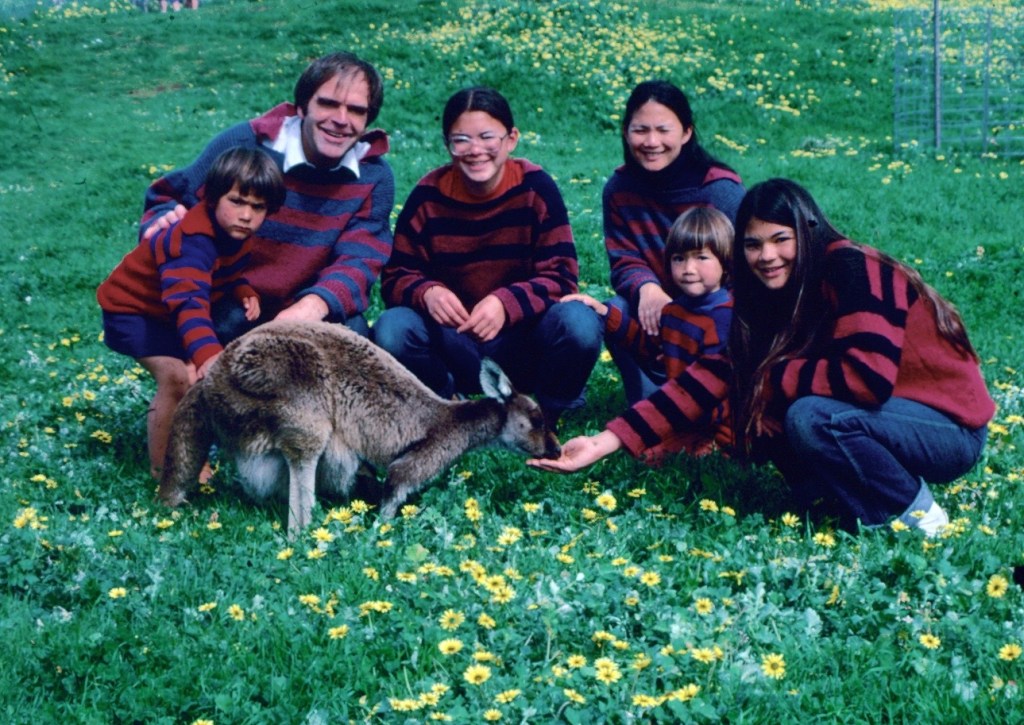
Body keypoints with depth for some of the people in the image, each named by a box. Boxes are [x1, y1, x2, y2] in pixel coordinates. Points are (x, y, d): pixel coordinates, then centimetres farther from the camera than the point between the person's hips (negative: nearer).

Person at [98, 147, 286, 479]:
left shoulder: (240, 233, -10)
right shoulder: (193, 239, -38)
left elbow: (230, 275, 8)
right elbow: (189, 301, -52)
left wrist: (245, 294, -15)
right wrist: (208, 354, -67)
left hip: (173, 312, 9)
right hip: (133, 309, -9)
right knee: (178, 377, -24)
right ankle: (161, 470, -9)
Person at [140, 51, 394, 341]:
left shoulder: (375, 178, -5)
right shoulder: (244, 144, -9)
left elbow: (359, 260, -16)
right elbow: (170, 196, 3)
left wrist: (316, 304, -39)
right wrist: (164, 221, -24)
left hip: (308, 313, 2)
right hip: (225, 313, -1)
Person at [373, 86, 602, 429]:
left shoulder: (535, 187, -7)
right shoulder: (428, 195, -5)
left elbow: (561, 275, -11)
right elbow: (395, 278, -2)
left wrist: (506, 303, -29)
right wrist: (426, 292, -26)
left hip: (522, 342, -1)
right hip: (452, 343, 1)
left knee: (579, 323, -31)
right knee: (392, 330, -28)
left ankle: (546, 416, -2)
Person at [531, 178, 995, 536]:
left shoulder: (852, 270, -20)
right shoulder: (774, 298, 3)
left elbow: (869, 376, -32)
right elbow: (712, 376, -3)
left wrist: (773, 379, -17)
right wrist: (608, 441, -11)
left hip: (950, 428, -8)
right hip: (888, 419, 8)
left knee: (811, 417, -29)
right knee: (765, 415, -7)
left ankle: (915, 510, -8)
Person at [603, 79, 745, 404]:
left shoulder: (720, 189, -17)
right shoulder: (619, 188, -4)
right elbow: (625, 262, -4)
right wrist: (647, 288, -30)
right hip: (659, 305, 4)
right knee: (617, 313, -26)